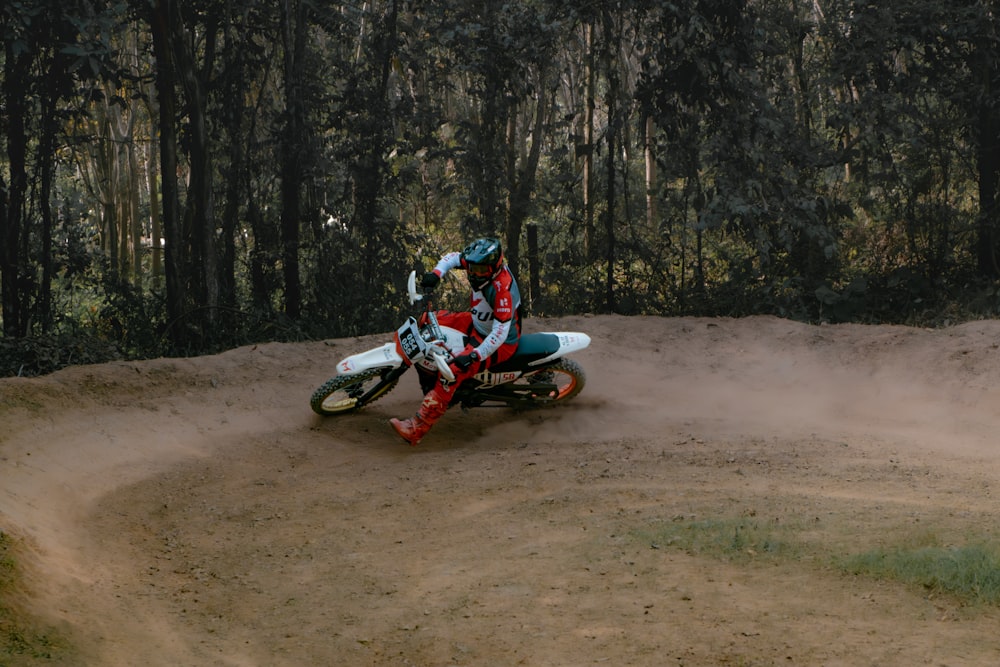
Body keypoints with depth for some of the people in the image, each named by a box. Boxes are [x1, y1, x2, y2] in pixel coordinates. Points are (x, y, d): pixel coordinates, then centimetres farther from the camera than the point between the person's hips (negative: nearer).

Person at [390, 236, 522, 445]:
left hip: (500, 342, -10)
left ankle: (417, 428, -31)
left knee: (454, 371, -28)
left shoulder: (503, 290, -34)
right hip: (477, 323, 10)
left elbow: (500, 333, -36)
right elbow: (453, 257, 7)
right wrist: (436, 273, -12)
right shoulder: (483, 265, -10)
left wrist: (474, 356, -41)